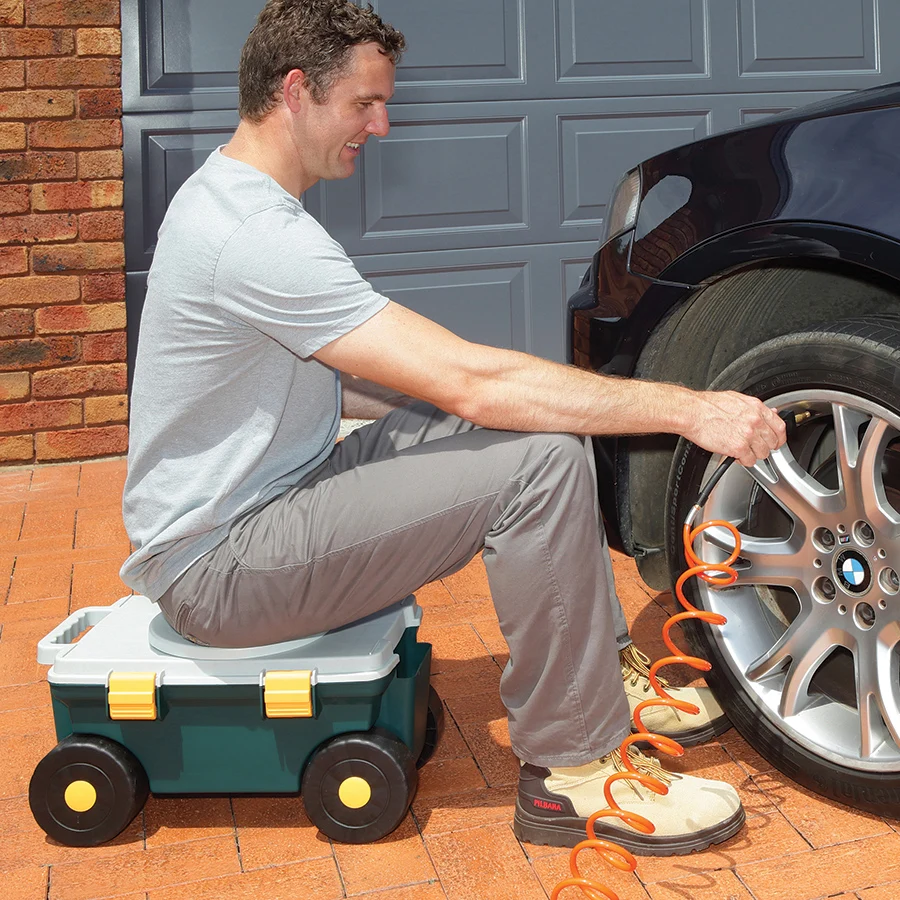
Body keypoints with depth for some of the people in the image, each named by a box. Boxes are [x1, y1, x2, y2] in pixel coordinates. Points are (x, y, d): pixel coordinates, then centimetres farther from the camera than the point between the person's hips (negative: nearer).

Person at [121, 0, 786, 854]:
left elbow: (327, 381, 17)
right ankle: (570, 772, -10)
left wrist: (441, 390, 6)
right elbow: (472, 381, -29)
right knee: (544, 459, -22)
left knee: (536, 417, 4)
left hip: (267, 501, 10)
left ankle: (606, 674, 12)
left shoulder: (229, 195, 10)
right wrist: (687, 408, -24)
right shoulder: (257, 236, -24)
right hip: (216, 566, -10)